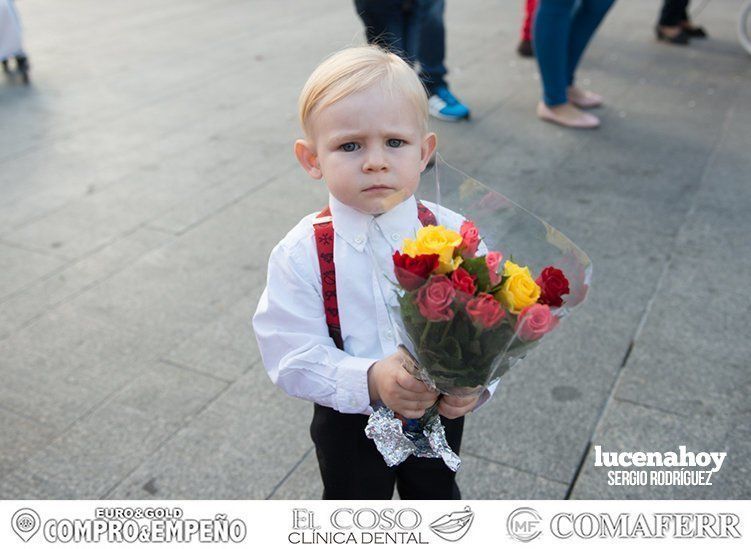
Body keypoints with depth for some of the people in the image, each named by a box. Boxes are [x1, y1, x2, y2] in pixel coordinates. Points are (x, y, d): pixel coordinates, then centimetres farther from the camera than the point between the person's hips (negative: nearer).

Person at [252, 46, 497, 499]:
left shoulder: (453, 236, -17)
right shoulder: (301, 254, -21)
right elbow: (295, 357, -22)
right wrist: (371, 381, -38)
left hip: (440, 412, 2)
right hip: (350, 423, -1)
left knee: (438, 493, 31)